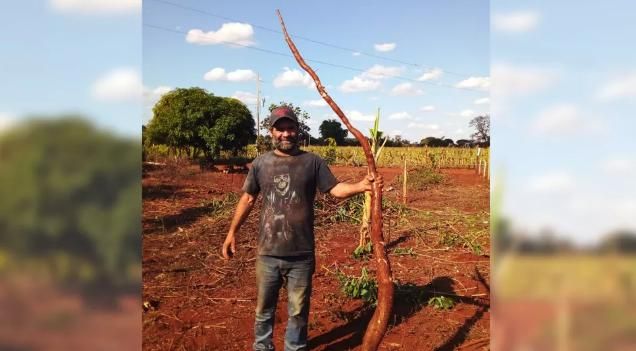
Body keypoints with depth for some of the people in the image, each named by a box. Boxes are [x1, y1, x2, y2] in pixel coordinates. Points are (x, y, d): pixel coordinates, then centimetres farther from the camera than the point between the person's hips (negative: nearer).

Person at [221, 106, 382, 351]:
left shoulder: (312, 162, -3)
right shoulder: (261, 163, 2)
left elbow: (335, 189, -9)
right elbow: (248, 199, 8)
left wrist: (360, 186, -28)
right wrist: (232, 233, 8)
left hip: (301, 254, -1)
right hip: (267, 253, 1)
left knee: (298, 311, 14)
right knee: (264, 308, 16)